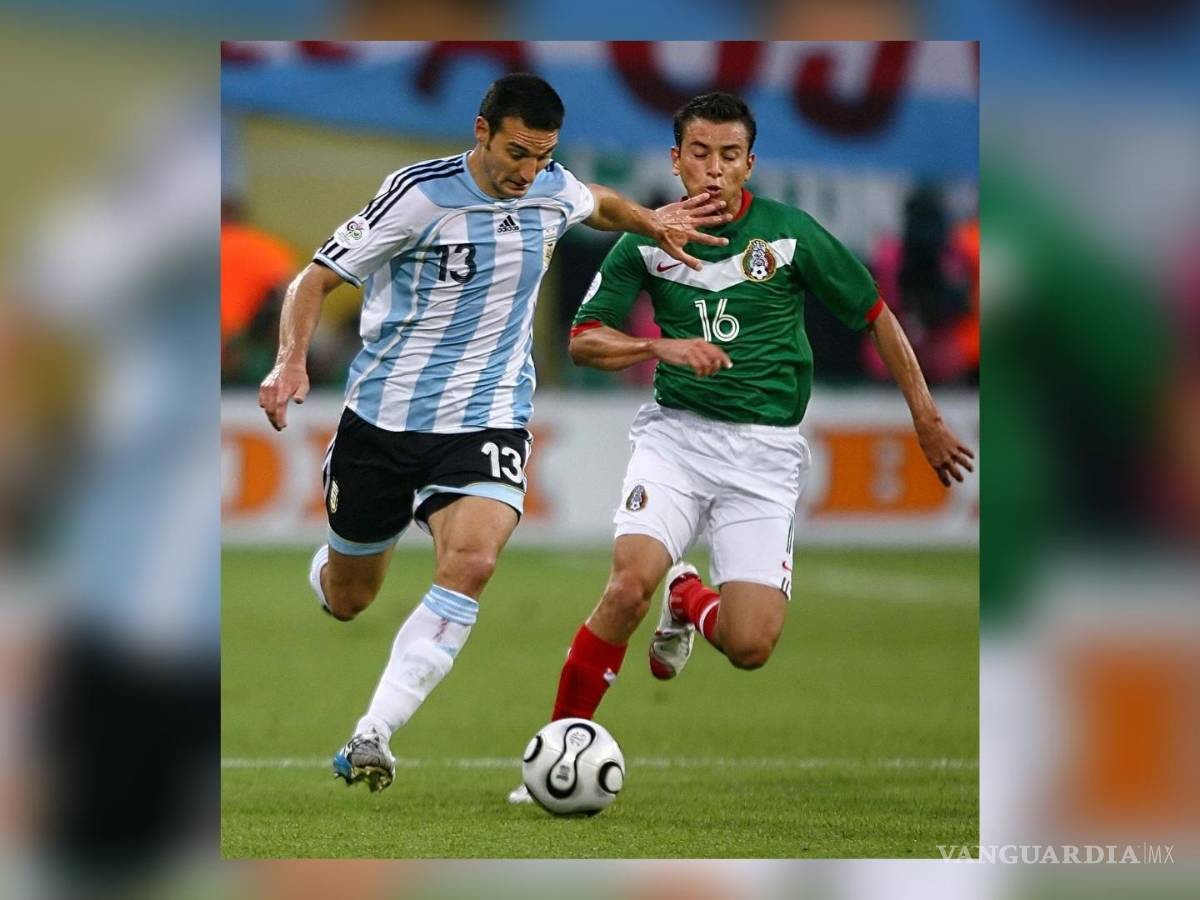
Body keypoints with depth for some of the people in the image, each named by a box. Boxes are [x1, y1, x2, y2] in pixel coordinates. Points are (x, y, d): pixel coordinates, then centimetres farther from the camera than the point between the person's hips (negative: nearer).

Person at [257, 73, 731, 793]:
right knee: (345, 600, 12)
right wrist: (292, 359, -28)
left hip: (486, 419, 2)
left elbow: (598, 204, 27)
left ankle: (371, 738, -30)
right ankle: (327, 564, 53)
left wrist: (652, 222, 10)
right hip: (384, 415, -2)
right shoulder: (421, 194, -16)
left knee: (472, 562, -28)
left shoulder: (552, 191, -1)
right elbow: (317, 279, -12)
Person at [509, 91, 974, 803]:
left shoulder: (790, 233, -4)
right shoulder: (647, 242, 0)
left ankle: (688, 600, 25)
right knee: (632, 581, -28)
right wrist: (664, 347, -16)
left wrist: (927, 418, 8)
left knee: (750, 647, -12)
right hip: (677, 432, 0)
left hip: (766, 447, 0)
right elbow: (583, 341, 3)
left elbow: (875, 314, 7)